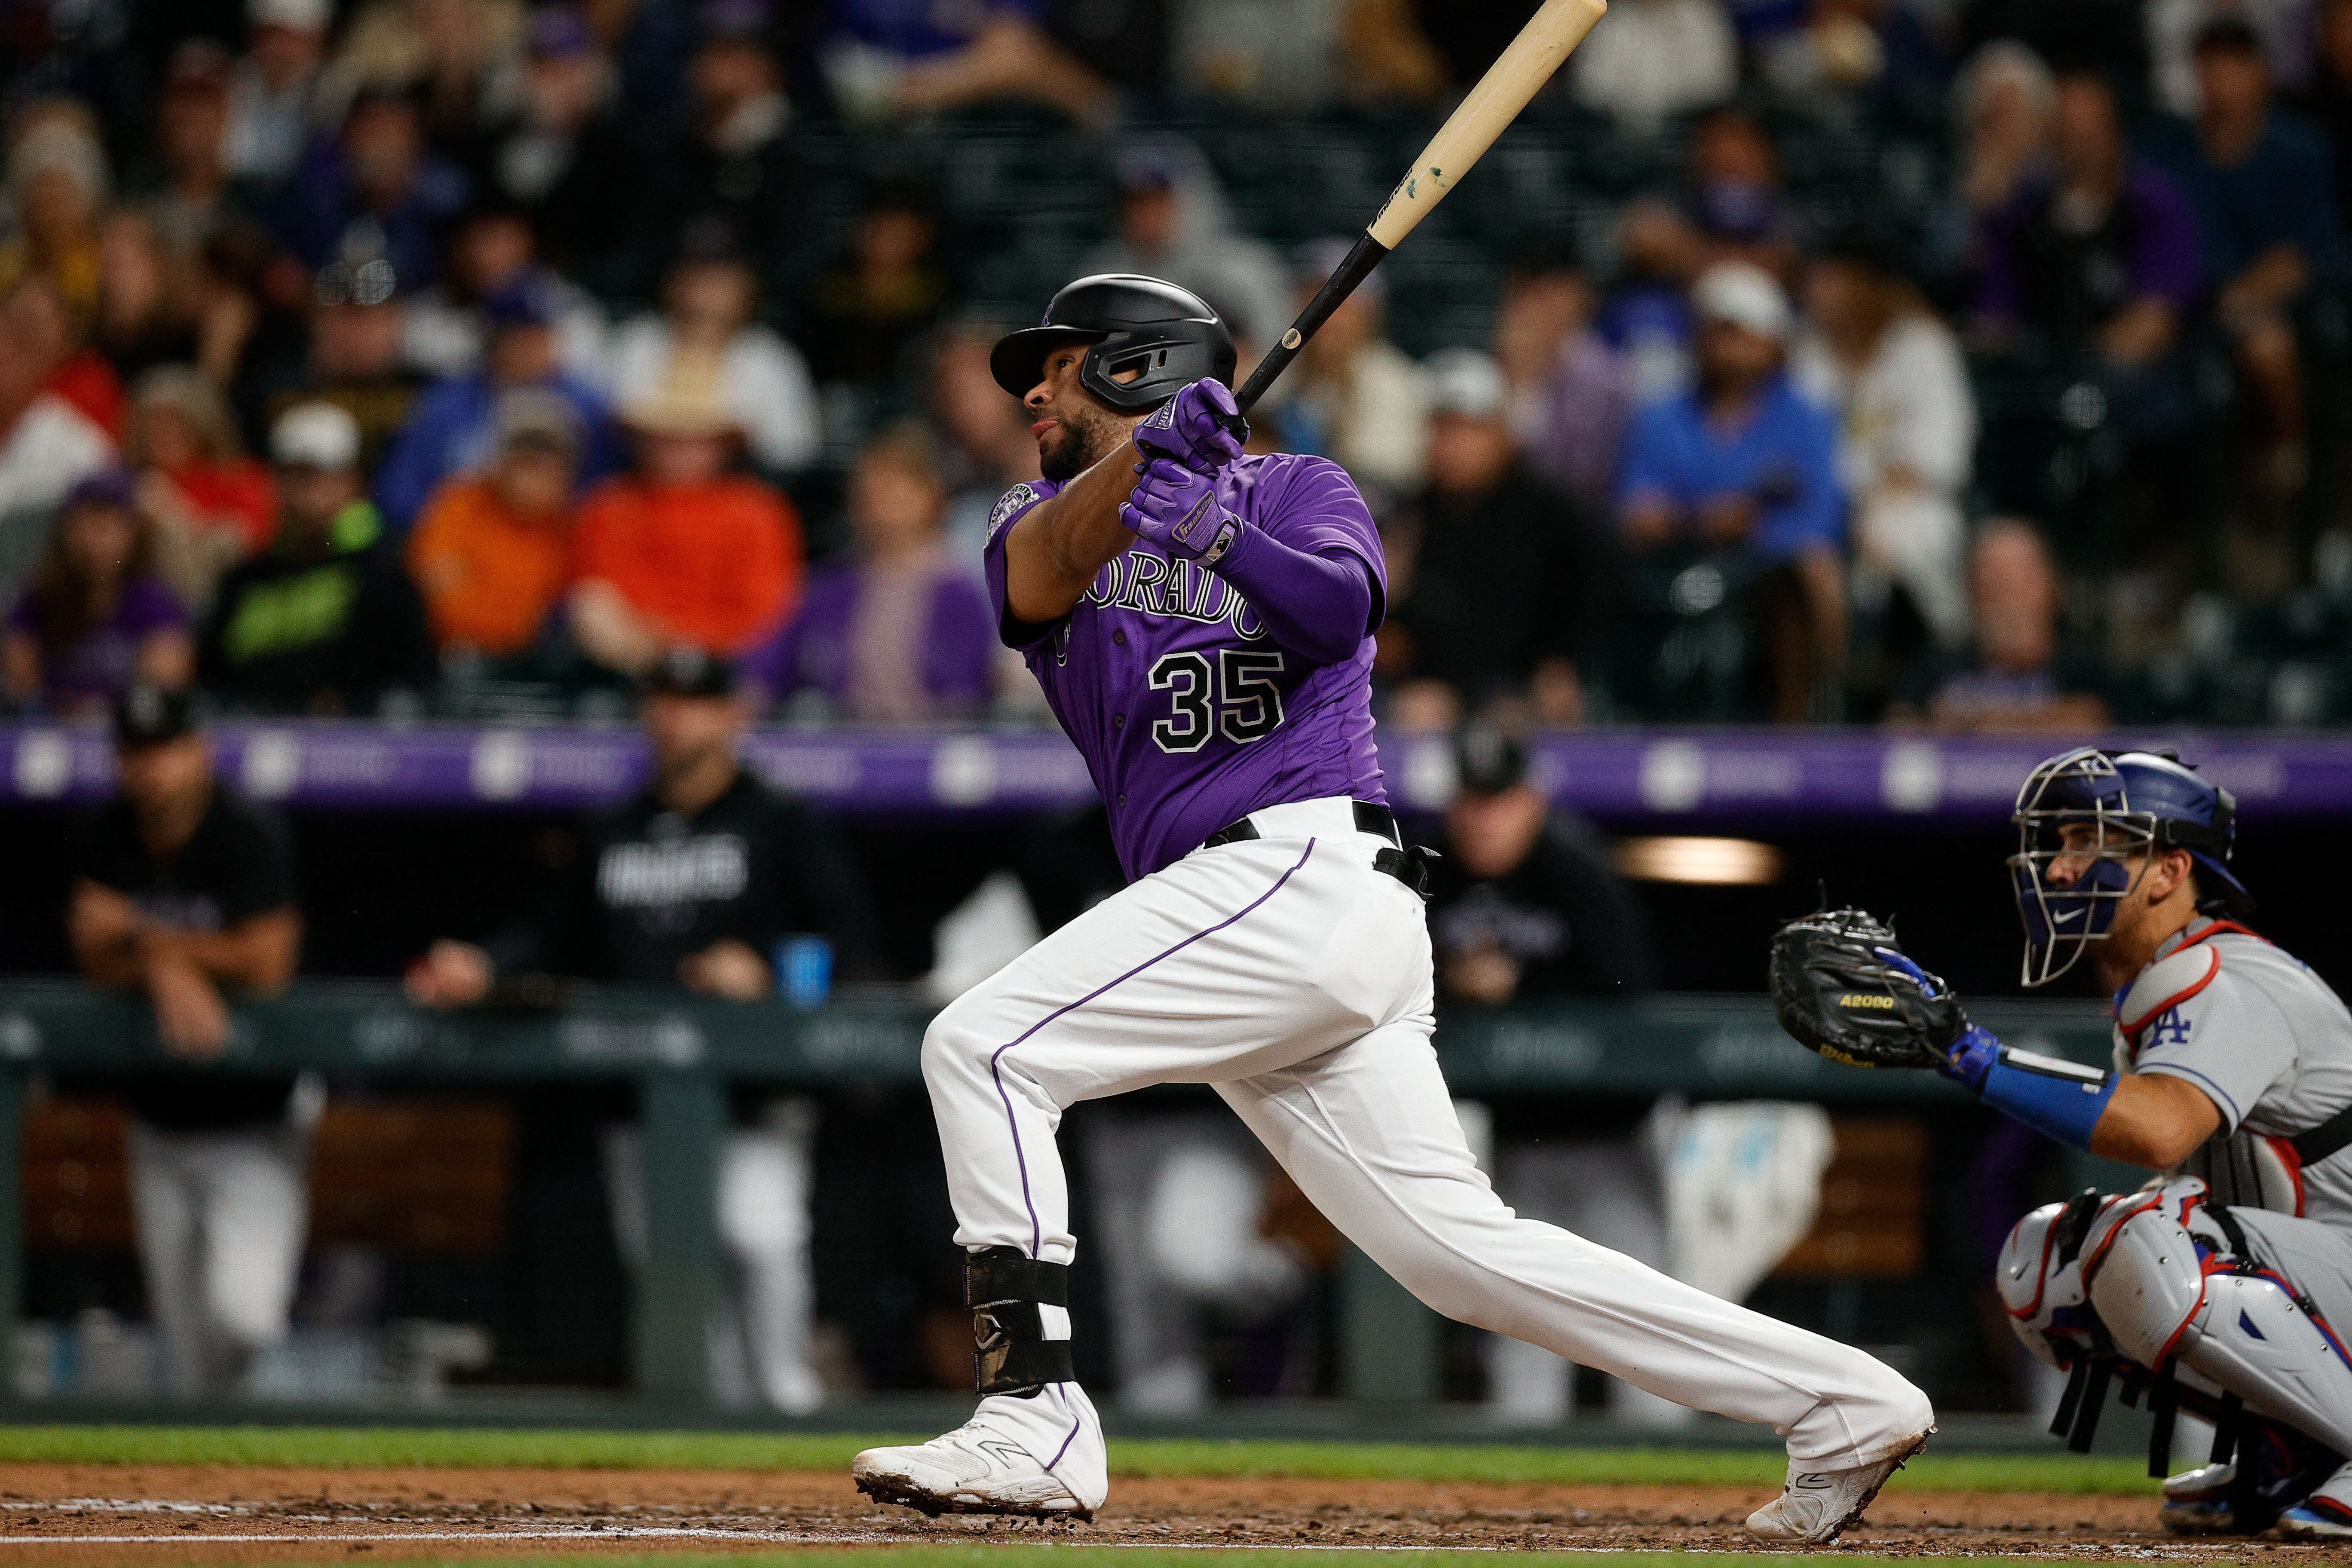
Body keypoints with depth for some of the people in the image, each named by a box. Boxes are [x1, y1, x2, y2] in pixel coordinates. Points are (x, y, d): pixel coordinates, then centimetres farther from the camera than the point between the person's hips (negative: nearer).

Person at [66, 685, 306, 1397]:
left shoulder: (249, 836, -16)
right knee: (185, 1343, 8)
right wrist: (166, 971, -26)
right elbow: (97, 961, -6)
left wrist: (144, 938, -15)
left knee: (239, 1313, -19)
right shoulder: (106, 840, 0)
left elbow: (267, 964, -22)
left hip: (252, 1130, -5)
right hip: (160, 1131, 5)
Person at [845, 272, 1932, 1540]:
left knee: (982, 1048, -16)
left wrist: (1222, 539, -34)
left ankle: (1034, 1423, -22)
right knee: (1458, 1248, 1)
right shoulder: (1046, 521, 22)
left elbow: (1342, 604, -15)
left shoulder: (1293, 492, 8)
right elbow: (1040, 573, -4)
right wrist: (1141, 458, -22)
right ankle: (1839, 1402, 2)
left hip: (1302, 867, -7)